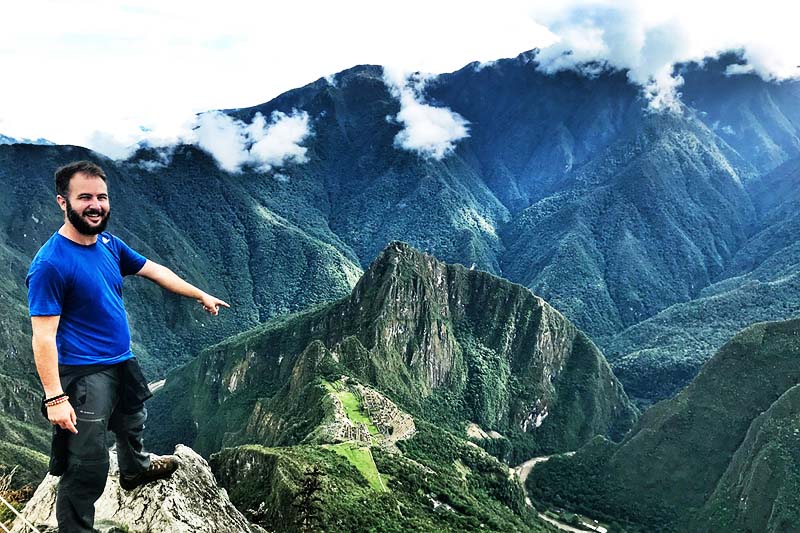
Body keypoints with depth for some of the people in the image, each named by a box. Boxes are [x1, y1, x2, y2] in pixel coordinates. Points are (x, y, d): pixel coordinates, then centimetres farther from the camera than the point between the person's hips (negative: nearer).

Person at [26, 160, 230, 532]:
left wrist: (201, 296, 19)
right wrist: (54, 398, -26)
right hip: (84, 374, -9)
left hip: (122, 362, 9)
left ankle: (135, 470, 62)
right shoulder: (50, 263, -22)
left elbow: (154, 270, 13)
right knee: (87, 468, -5)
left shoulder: (108, 243, 1)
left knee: (132, 423, 33)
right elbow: (44, 337, -23)